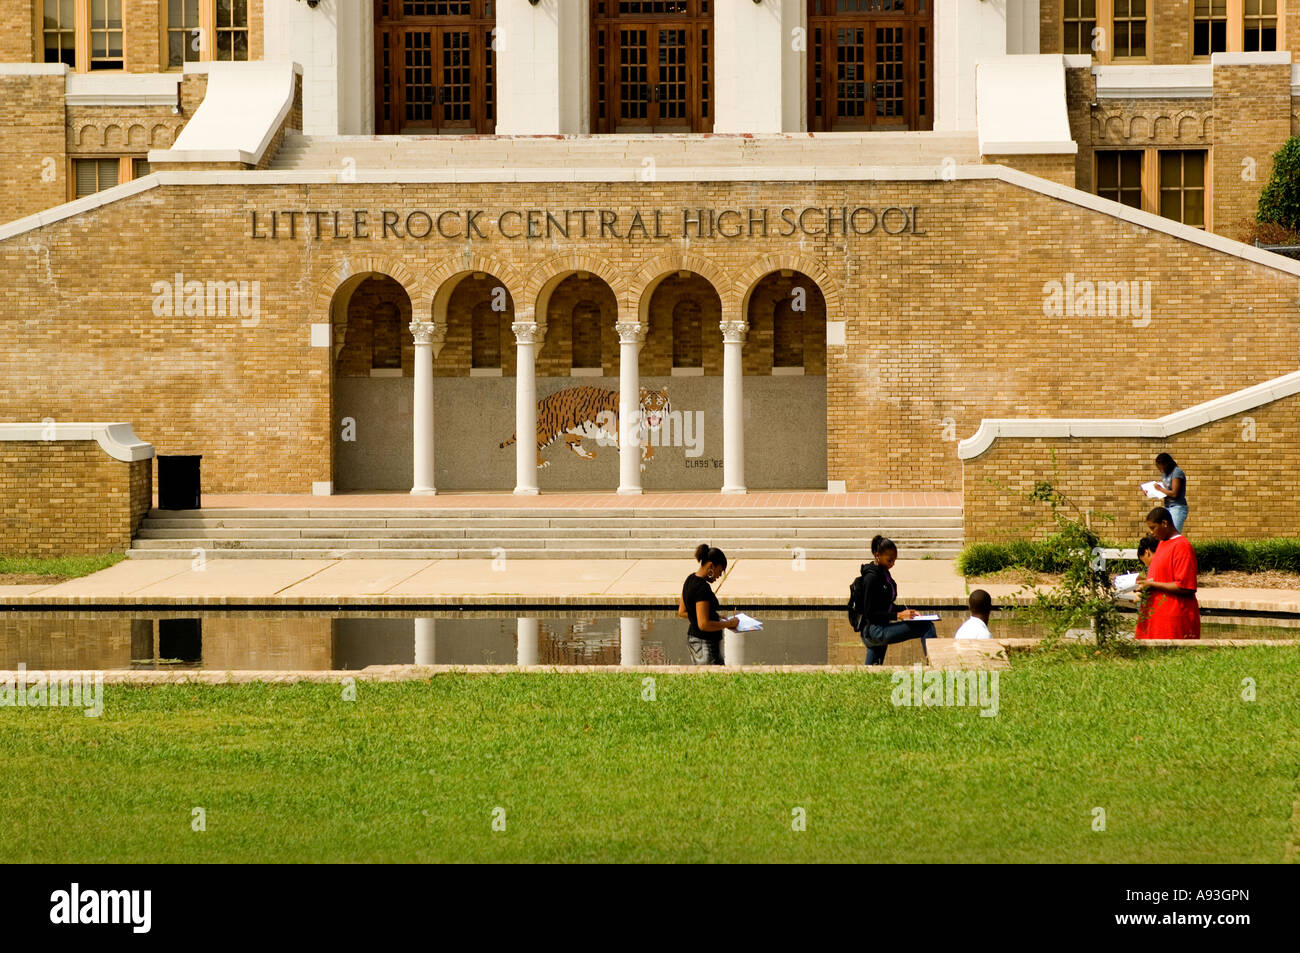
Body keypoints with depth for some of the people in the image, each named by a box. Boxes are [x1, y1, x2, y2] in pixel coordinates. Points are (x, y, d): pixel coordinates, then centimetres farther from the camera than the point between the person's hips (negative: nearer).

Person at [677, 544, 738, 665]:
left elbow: (682, 612, 17)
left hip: (692, 636, 10)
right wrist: (728, 624, -13)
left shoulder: (690, 579, 7)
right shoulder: (702, 588, -22)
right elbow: (704, 625, -25)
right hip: (706, 642, -10)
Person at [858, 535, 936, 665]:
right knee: (927, 627, -14)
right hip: (873, 630, -10)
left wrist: (906, 611, 6)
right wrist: (898, 615, -22)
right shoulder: (871, 577, -15)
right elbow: (869, 613, -18)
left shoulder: (883, 573, 13)